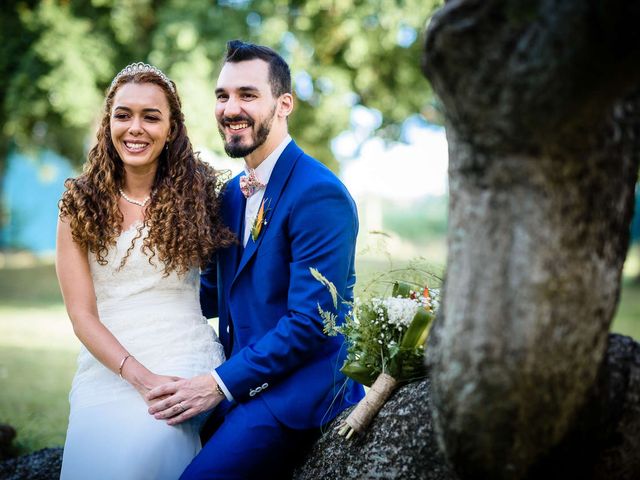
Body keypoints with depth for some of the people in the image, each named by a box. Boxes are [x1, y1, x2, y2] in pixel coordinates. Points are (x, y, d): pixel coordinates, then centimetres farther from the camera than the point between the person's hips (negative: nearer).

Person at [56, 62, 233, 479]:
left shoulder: (196, 194, 7)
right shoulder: (80, 205, 6)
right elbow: (81, 312, -1)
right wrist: (137, 375, -14)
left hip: (186, 358, -1)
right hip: (107, 363, 1)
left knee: (144, 446, -30)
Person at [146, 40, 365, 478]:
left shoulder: (319, 194, -16)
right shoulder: (232, 193, 12)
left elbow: (310, 321, -20)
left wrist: (222, 383, -18)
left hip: (295, 390, -8)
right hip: (240, 384, 8)